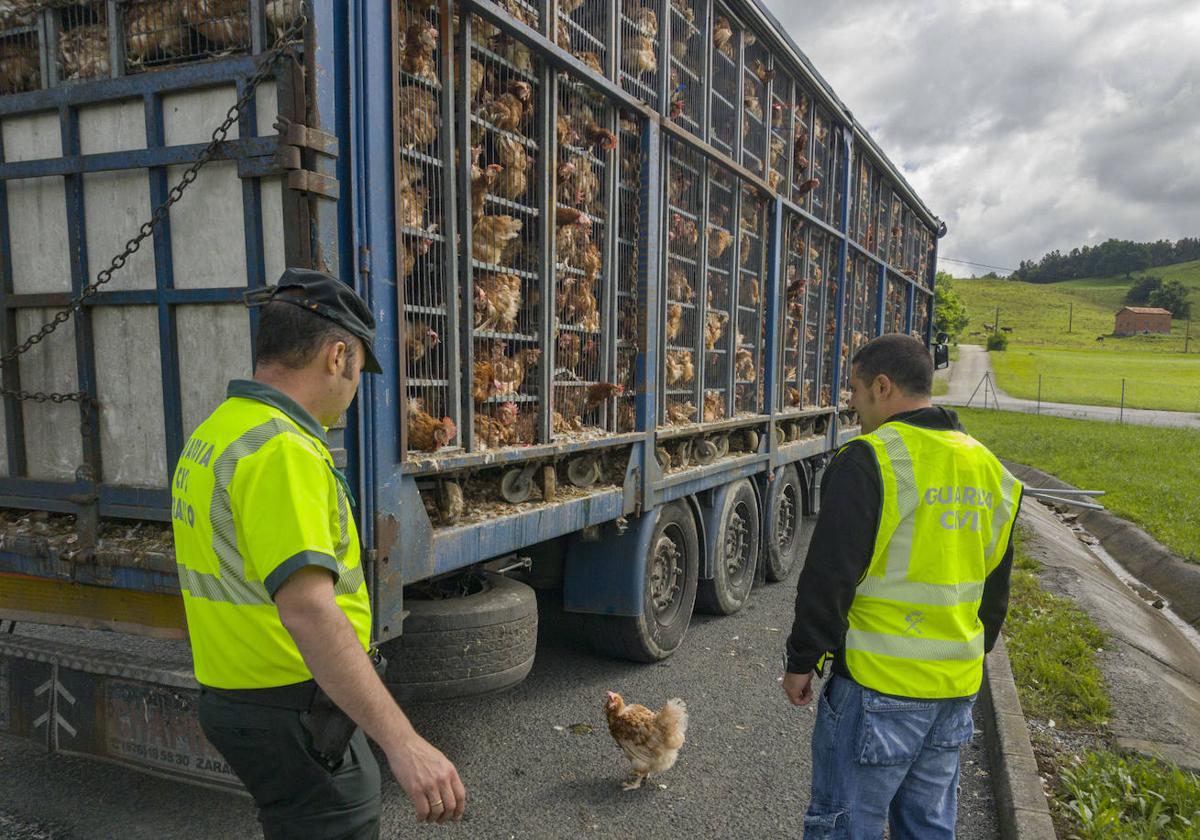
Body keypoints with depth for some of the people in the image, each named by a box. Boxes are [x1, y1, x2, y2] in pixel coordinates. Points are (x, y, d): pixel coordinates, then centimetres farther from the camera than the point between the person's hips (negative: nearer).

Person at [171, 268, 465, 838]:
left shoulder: (213, 434, 9)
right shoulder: (281, 450, -24)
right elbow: (307, 608, -35)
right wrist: (402, 743, -38)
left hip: (233, 698, 10)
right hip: (295, 716, -10)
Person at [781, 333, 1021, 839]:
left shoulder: (870, 459, -16)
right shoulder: (987, 466, 9)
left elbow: (829, 575, -18)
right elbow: (995, 585, 17)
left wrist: (801, 662, -8)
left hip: (878, 685, -7)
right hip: (957, 686, 8)